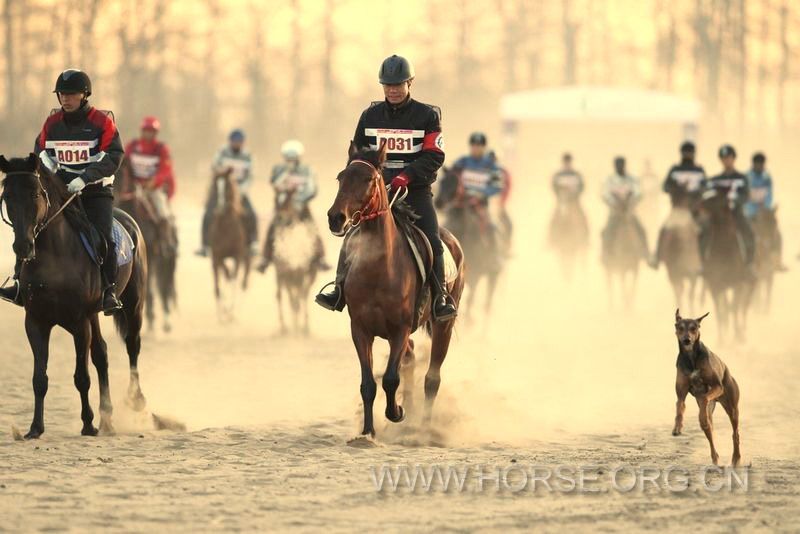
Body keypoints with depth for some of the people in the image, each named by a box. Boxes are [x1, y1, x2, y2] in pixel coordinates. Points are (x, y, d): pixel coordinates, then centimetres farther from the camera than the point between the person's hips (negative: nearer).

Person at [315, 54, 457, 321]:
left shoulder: (427, 116, 0)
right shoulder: (370, 116, 10)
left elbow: (433, 157, -7)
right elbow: (357, 152, 20)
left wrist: (406, 176, -21)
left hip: (415, 190, -3)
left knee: (431, 239, -16)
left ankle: (440, 297, -11)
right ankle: (340, 290, -11)